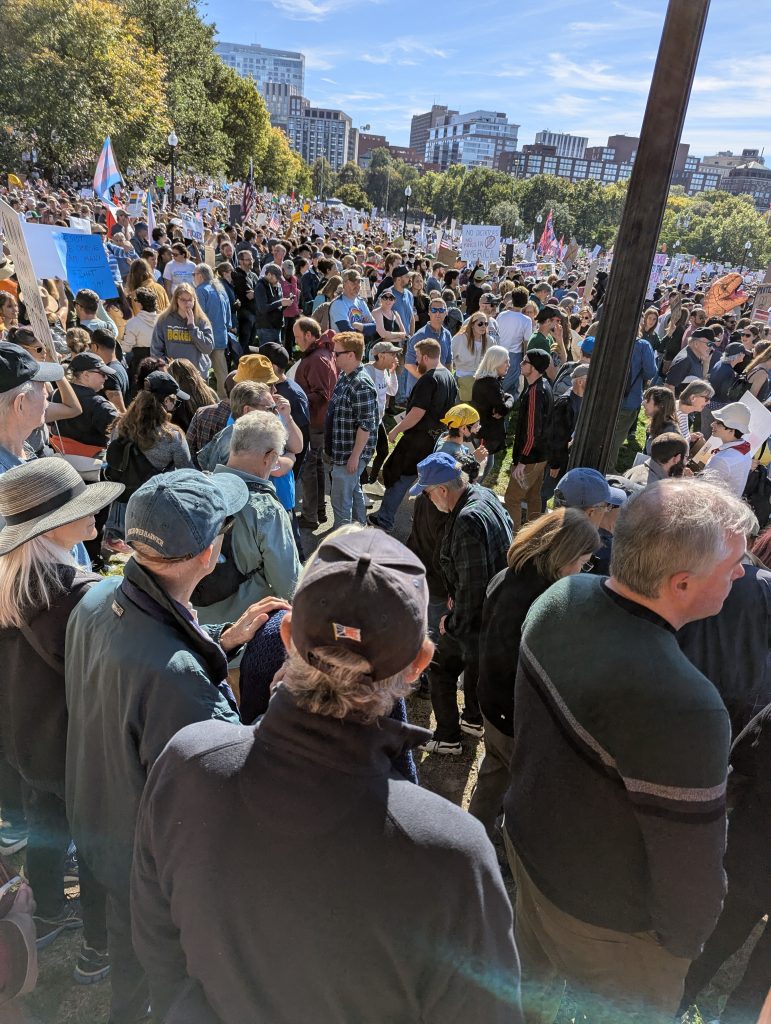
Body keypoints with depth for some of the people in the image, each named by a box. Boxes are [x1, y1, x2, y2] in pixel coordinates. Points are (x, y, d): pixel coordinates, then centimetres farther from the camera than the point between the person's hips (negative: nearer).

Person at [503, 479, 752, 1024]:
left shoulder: (560, 597, -19)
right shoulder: (682, 709, -42)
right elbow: (690, 867, -25)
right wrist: (684, 939, -4)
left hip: (528, 837, 6)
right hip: (605, 919, -5)